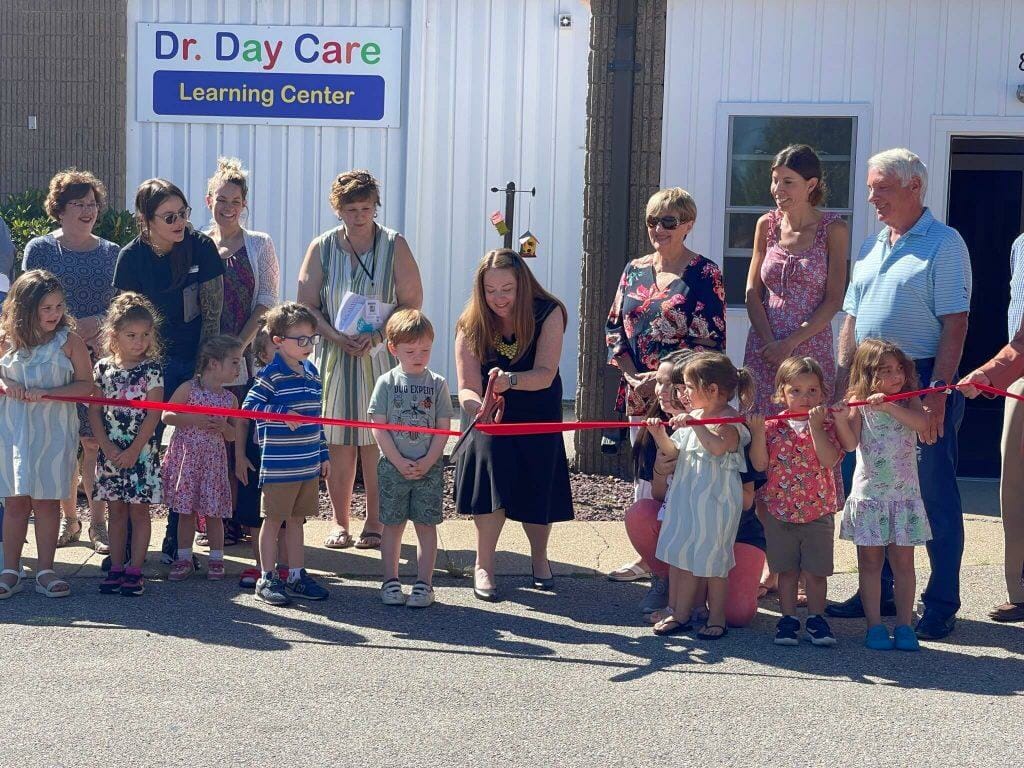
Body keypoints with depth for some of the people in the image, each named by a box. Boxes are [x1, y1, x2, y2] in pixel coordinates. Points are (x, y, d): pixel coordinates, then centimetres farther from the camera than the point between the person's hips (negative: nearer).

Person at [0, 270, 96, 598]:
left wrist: (45, 392, -18)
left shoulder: (69, 341, -5)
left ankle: (45, 571, 12)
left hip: (53, 432, -2)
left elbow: (86, 385, -8)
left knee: (46, 501, 2)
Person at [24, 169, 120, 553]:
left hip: (100, 359, 1)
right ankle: (68, 518, 13)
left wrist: (102, 329, -7)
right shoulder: (40, 249, 5)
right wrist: (70, 328, -11)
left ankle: (97, 521, 2)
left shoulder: (111, 252, 12)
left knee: (96, 439, -4)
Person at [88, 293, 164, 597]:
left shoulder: (152, 370, -5)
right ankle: (116, 568, 17)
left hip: (141, 452, -3)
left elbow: (153, 415, -9)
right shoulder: (102, 368, 2)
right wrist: (108, 448, -8)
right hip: (110, 452, 3)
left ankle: (135, 570, 7)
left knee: (139, 511, 2)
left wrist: (133, 451, -13)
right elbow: (94, 412, 2)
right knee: (116, 511, 10)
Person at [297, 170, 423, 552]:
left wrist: (377, 335, -14)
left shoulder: (394, 245, 1)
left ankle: (374, 522, 9)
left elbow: (412, 302, 0)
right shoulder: (322, 248, 4)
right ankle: (340, 522, 12)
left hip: (381, 355, -1)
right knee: (338, 441, 2)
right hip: (335, 355, 1)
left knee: (377, 440, -2)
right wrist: (337, 337, -12)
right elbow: (307, 306, 4)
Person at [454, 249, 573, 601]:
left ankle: (539, 556, 28)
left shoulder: (548, 314, -18)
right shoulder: (471, 324, -15)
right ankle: (483, 566, -19)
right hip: (489, 415, 0)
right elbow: (467, 387, -20)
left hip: (537, 415, 0)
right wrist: (476, 405, -45)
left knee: (537, 488, -6)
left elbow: (545, 375, -27)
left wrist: (510, 380, -48)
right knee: (491, 452, -28)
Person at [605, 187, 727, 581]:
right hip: (639, 395, 6)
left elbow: (711, 342, -11)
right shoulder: (635, 270, 11)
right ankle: (647, 557, 24)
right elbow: (614, 327, 11)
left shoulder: (704, 274, -6)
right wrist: (633, 377, -3)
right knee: (644, 471, 12)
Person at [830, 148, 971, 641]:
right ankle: (878, 593, 23)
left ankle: (940, 606, 6)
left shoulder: (944, 244, -6)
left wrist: (937, 393, -19)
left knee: (935, 497, -1)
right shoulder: (871, 248, 16)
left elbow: (954, 325, -12)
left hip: (921, 382, -7)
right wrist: (843, 382, 9)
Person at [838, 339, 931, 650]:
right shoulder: (859, 405, -1)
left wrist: (888, 406, -25)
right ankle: (874, 626, 10)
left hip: (904, 494, 1)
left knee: (903, 561, 4)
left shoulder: (909, 402, 4)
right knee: (870, 561, 3)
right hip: (868, 494, -1)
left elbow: (922, 423, -16)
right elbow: (850, 443, -12)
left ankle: (904, 625, 11)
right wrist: (840, 418, -29)